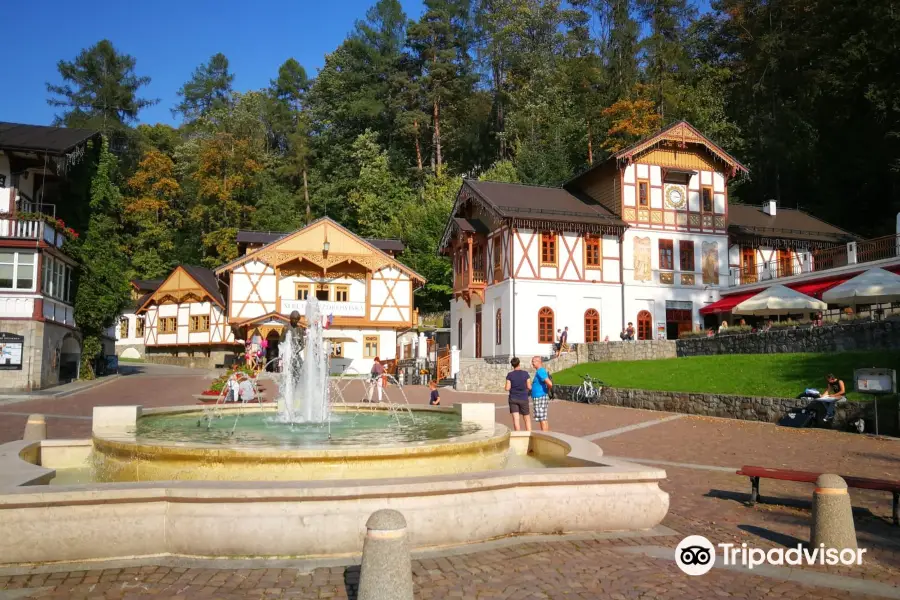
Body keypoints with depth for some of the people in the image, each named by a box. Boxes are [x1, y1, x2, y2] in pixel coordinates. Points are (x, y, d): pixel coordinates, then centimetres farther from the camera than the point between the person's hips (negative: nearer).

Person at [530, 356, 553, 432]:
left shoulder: (540, 372, -17)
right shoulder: (541, 371, 15)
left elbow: (550, 383, -27)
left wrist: (547, 390, -9)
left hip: (540, 398, -11)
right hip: (540, 397, 11)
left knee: (542, 419, -7)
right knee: (544, 419, 14)